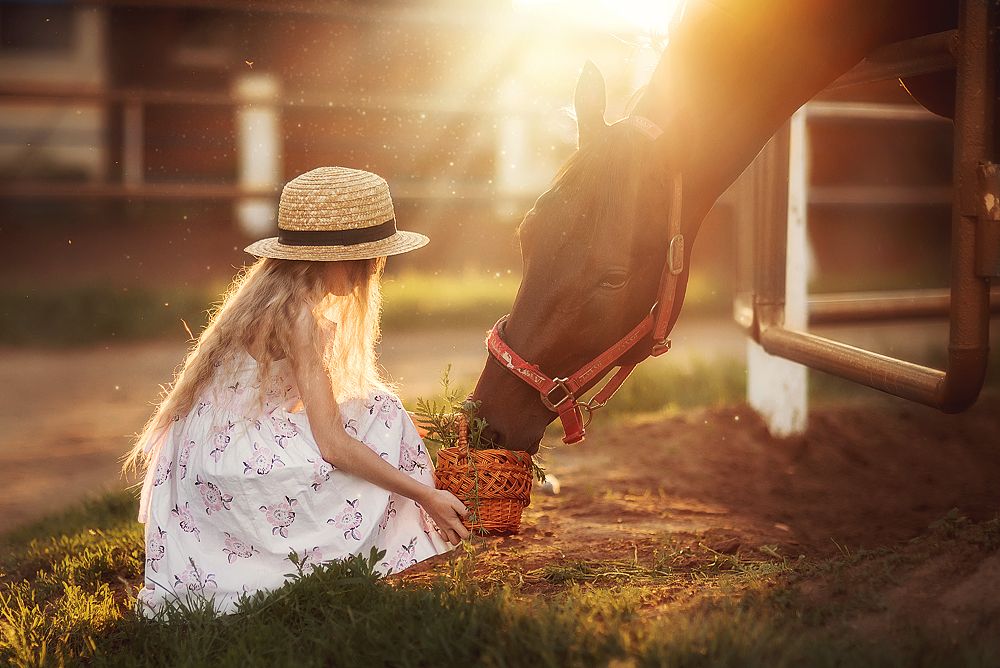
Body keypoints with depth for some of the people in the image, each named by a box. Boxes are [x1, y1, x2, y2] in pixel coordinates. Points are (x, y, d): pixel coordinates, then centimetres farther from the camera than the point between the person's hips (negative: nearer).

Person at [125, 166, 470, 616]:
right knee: (377, 415, -10)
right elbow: (333, 444, -23)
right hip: (226, 472, -9)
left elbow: (316, 412, 15)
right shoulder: (297, 314, -19)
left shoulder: (271, 291, 8)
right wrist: (427, 496, -17)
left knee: (370, 407, 12)